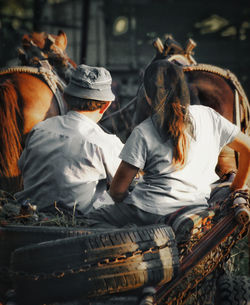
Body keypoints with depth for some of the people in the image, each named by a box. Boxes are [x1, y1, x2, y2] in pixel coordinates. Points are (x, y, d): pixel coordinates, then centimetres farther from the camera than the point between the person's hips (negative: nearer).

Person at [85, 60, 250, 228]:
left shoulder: (143, 132, -3)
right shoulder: (208, 116, 5)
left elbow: (117, 190, -1)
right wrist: (235, 192, 22)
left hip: (149, 211, -5)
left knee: (93, 218, 14)